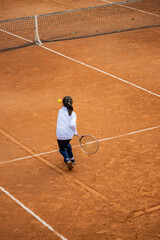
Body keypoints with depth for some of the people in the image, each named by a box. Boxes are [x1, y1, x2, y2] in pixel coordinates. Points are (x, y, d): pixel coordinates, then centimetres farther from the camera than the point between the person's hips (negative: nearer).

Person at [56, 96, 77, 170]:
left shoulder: (60, 111, 7)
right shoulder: (73, 114, 0)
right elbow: (72, 124, -14)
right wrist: (75, 132, 2)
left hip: (60, 134, -1)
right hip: (69, 134, 1)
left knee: (62, 149, 16)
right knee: (67, 144, 33)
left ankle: (67, 160, -11)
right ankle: (72, 159, 39)